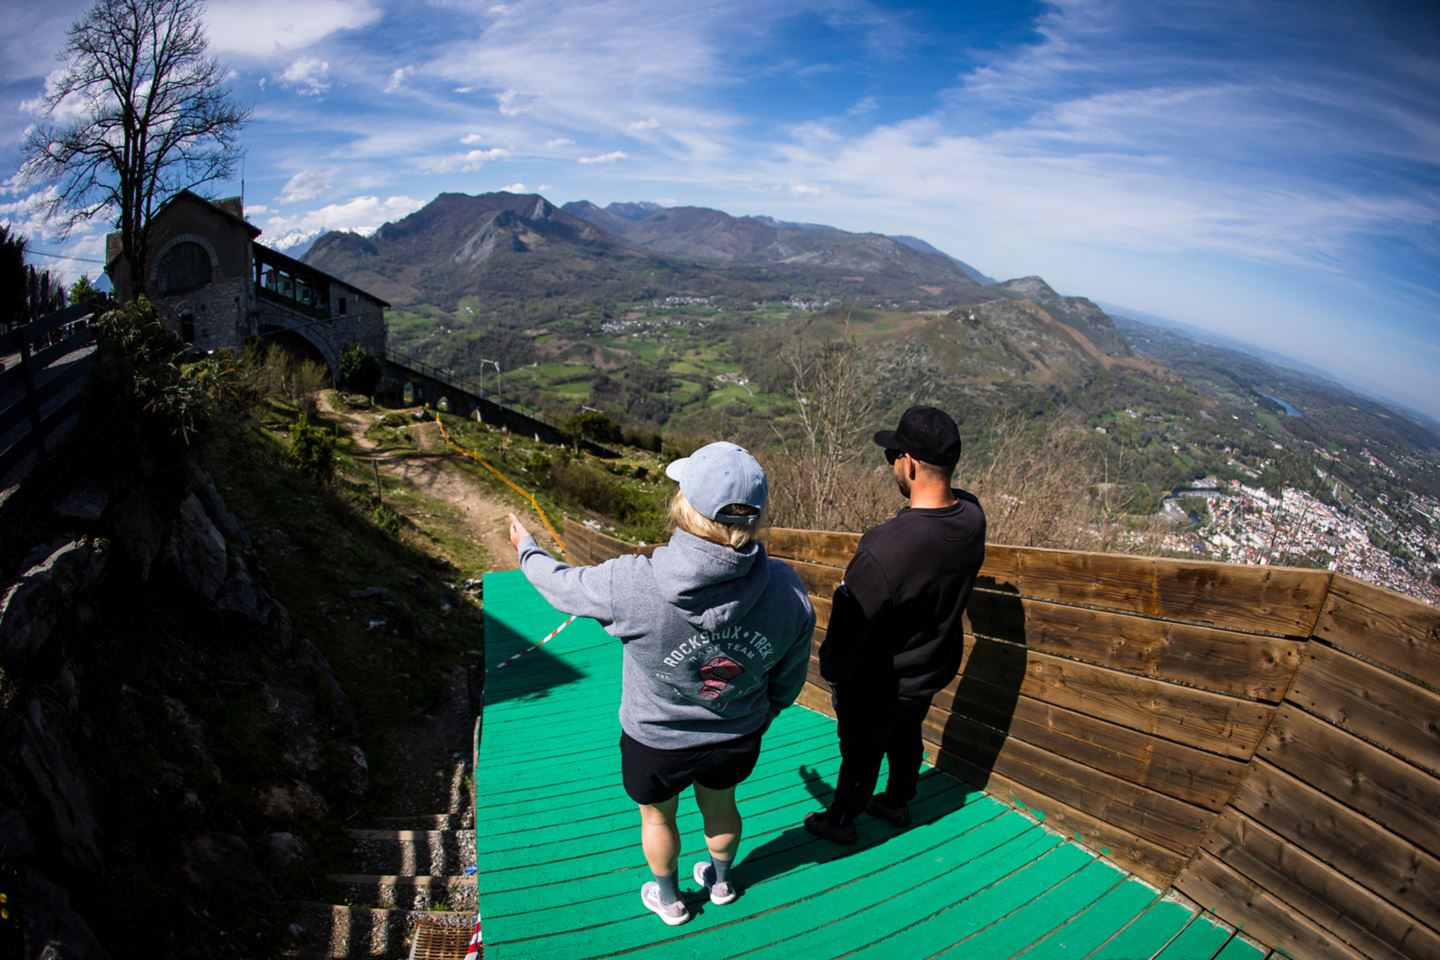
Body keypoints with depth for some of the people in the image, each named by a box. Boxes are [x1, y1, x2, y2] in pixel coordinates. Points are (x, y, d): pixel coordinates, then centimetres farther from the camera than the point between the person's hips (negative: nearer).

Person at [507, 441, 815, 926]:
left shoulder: (631, 585, -36)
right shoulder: (788, 590, -25)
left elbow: (561, 583, -13)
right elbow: (788, 680, -8)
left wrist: (527, 549, 10)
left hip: (657, 743, -2)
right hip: (739, 739, 3)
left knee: (657, 817, 29)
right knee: (720, 805, 33)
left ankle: (668, 898, 56)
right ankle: (721, 880, 61)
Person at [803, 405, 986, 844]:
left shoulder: (883, 549, -42)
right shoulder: (972, 516, -20)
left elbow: (849, 627, -27)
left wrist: (831, 671, -8)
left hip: (877, 686, -6)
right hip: (933, 670, 6)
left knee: (861, 753, 20)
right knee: (907, 738, 31)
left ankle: (840, 821, 46)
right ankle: (897, 802, 56)